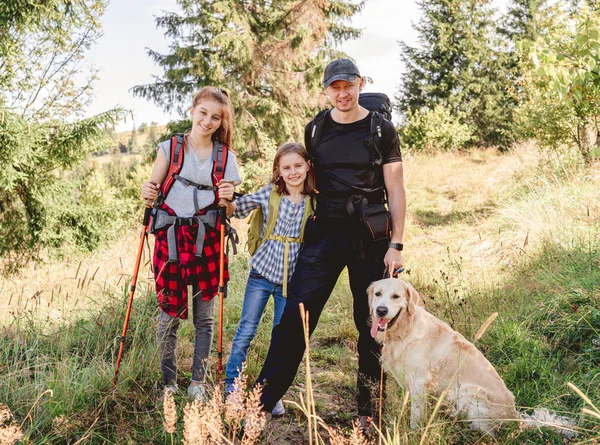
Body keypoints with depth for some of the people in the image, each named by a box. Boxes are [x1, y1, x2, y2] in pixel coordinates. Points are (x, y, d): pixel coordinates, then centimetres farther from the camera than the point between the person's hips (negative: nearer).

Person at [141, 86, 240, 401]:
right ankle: (169, 384, 18)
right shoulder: (169, 148, 5)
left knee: (204, 316, 6)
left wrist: (227, 198, -14)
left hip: (206, 239, 1)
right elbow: (154, 188, 7)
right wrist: (148, 192, -16)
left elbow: (232, 209, 8)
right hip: (170, 237, -1)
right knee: (169, 315, 2)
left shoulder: (225, 157, 8)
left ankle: (198, 382, 20)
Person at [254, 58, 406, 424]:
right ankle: (260, 402, 0)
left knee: (372, 325, 6)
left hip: (370, 237, -1)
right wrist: (303, 226, 14)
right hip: (325, 233, 2)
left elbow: (395, 191, -1)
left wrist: (396, 244, -8)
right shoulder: (315, 129, 8)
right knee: (295, 316, -6)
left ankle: (368, 412, 21)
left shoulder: (382, 130, 0)